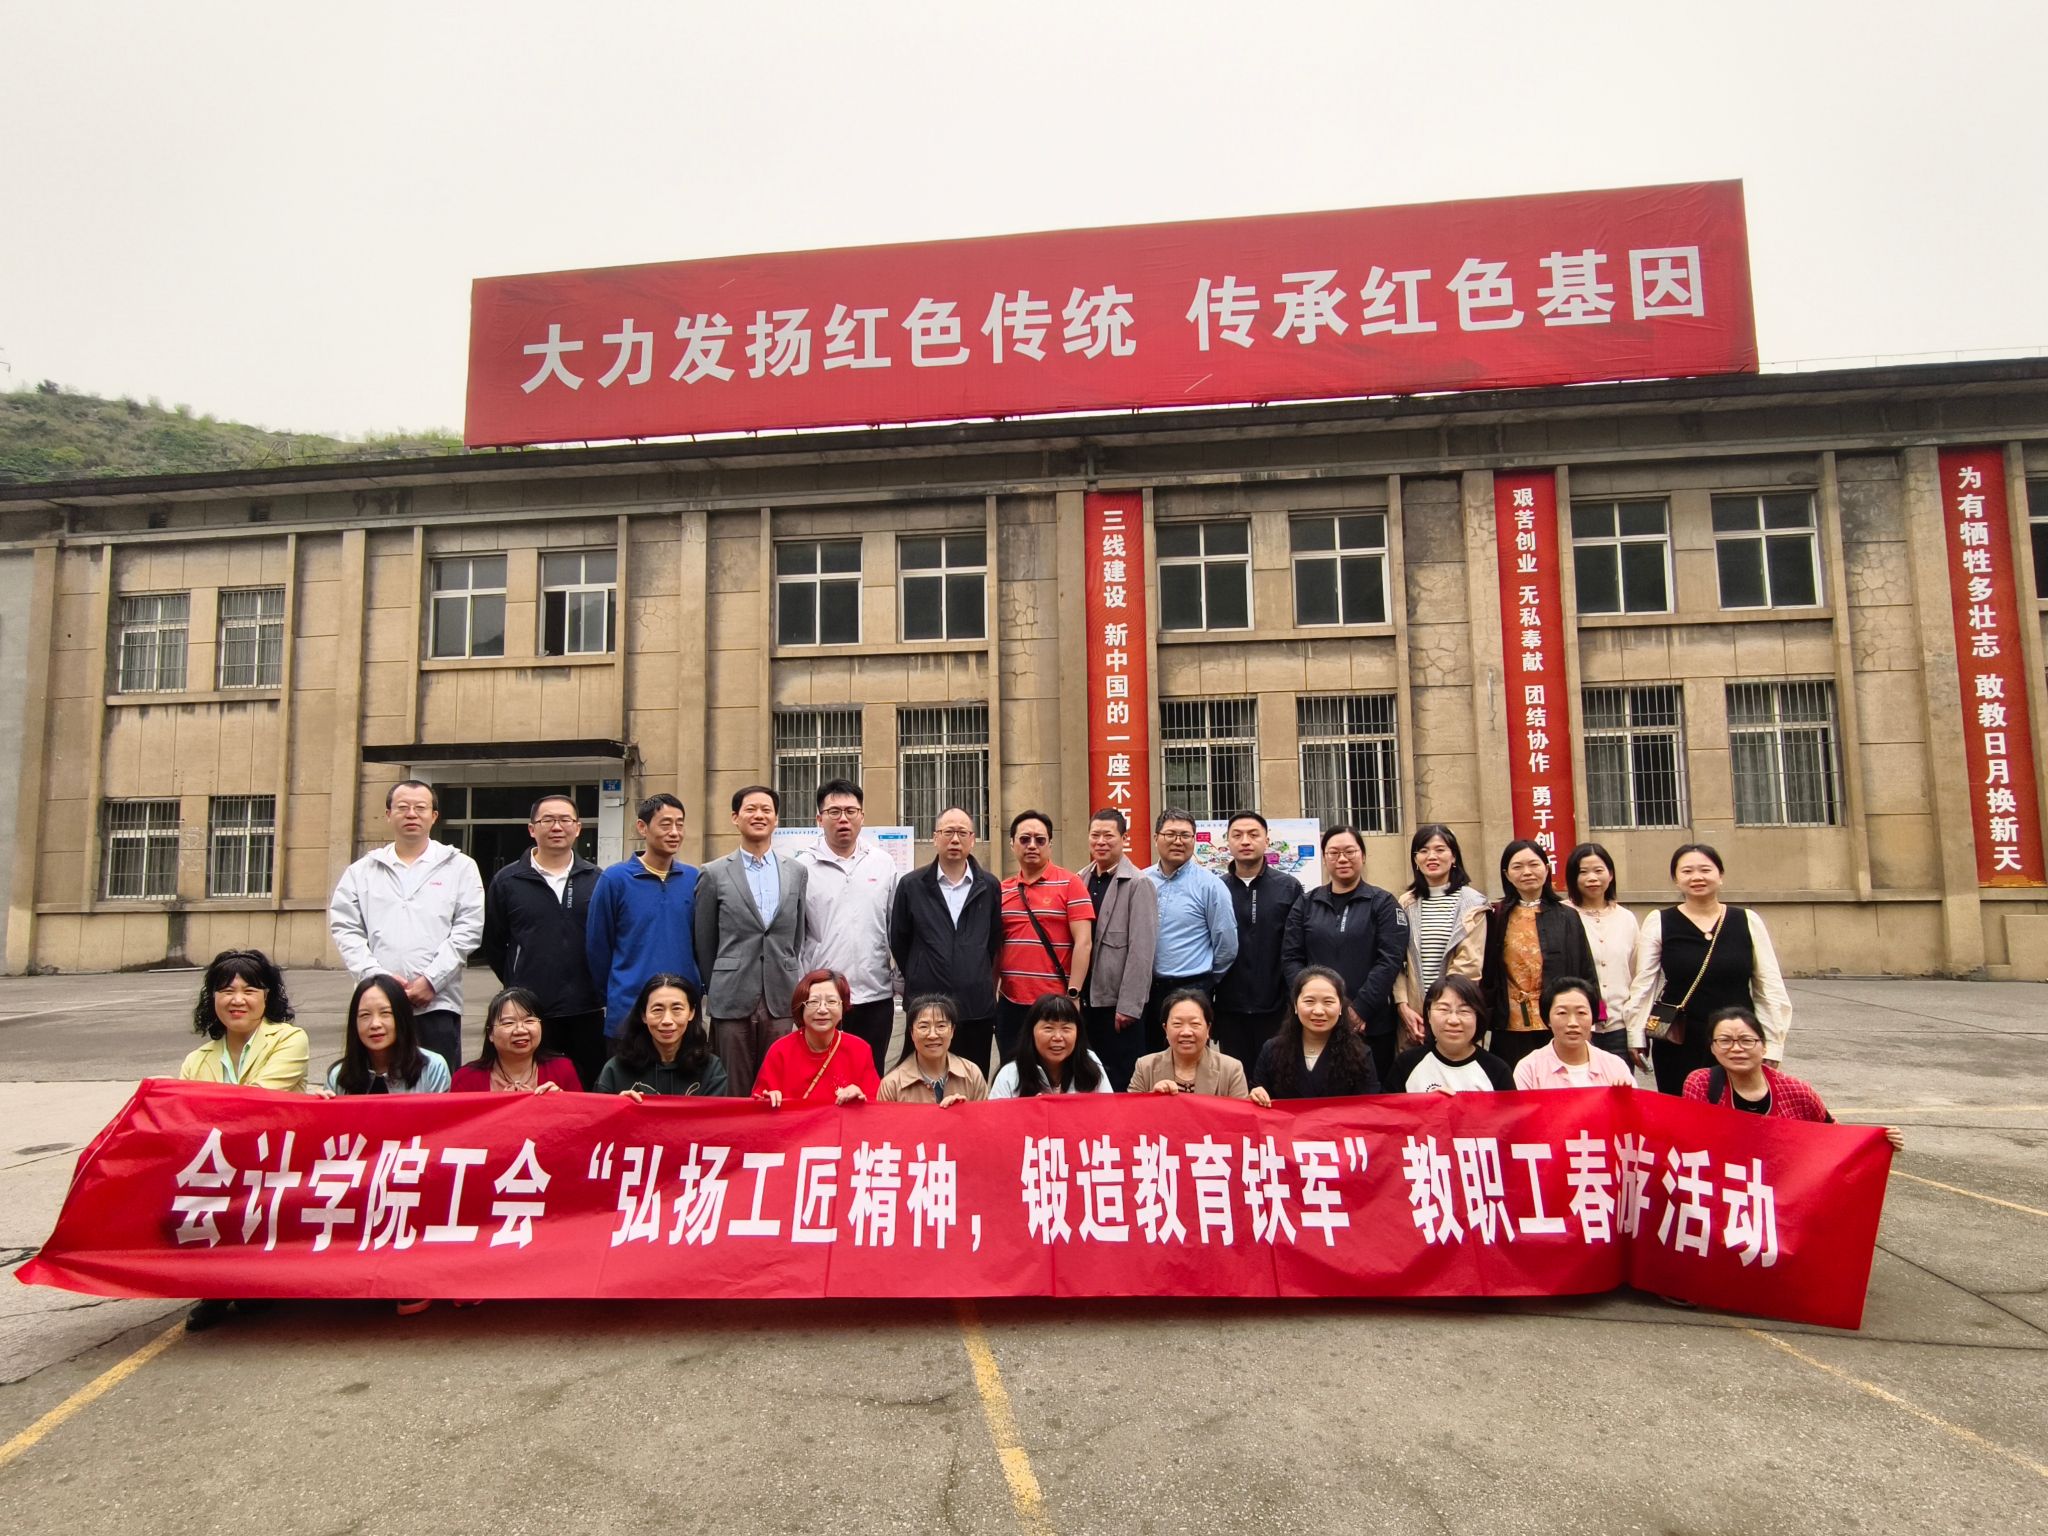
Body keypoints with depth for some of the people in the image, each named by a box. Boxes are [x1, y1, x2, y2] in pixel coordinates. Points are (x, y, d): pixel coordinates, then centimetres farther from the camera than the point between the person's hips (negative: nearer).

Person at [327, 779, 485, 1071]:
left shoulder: (460, 866, 7)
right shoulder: (362, 871, 14)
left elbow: (468, 929, -1)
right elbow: (345, 929, 6)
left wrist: (431, 980, -9)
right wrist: (378, 976, -8)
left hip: (437, 1002, -2)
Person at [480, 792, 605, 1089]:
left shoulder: (596, 880, 5)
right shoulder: (507, 881, 4)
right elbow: (491, 942, 10)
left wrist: (598, 985, 5)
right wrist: (516, 982, 8)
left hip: (586, 1011, 1)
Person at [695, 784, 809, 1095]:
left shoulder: (797, 872, 9)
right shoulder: (714, 874, 2)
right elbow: (704, 942, 7)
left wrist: (794, 988, 11)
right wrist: (715, 990, 10)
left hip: (781, 1000, 2)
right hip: (732, 1001, -2)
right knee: (733, 1093, 4)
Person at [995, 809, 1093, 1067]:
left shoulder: (1070, 884, -4)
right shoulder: (1002, 890, 10)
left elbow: (1083, 942, -9)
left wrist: (1073, 995, -14)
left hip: (1055, 1003, -4)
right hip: (1010, 1004, 4)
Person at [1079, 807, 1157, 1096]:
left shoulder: (1138, 884, -8)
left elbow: (1141, 949, -13)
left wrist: (1129, 1005, -16)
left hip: (1119, 1002, -5)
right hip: (1087, 998, 6)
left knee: (1120, 1082, 3)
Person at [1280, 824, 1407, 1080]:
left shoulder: (1382, 903, 4)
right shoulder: (1306, 903, 10)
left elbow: (1390, 959, -6)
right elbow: (1290, 958, 5)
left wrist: (1360, 1009, -14)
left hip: (1371, 1024, -1)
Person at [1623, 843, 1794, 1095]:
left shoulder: (1747, 921, 4)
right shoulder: (1658, 923, 0)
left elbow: (1770, 989, 6)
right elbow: (1643, 986, 2)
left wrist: (1772, 1046, 3)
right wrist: (1637, 1038, -2)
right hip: (1678, 1046, -1)